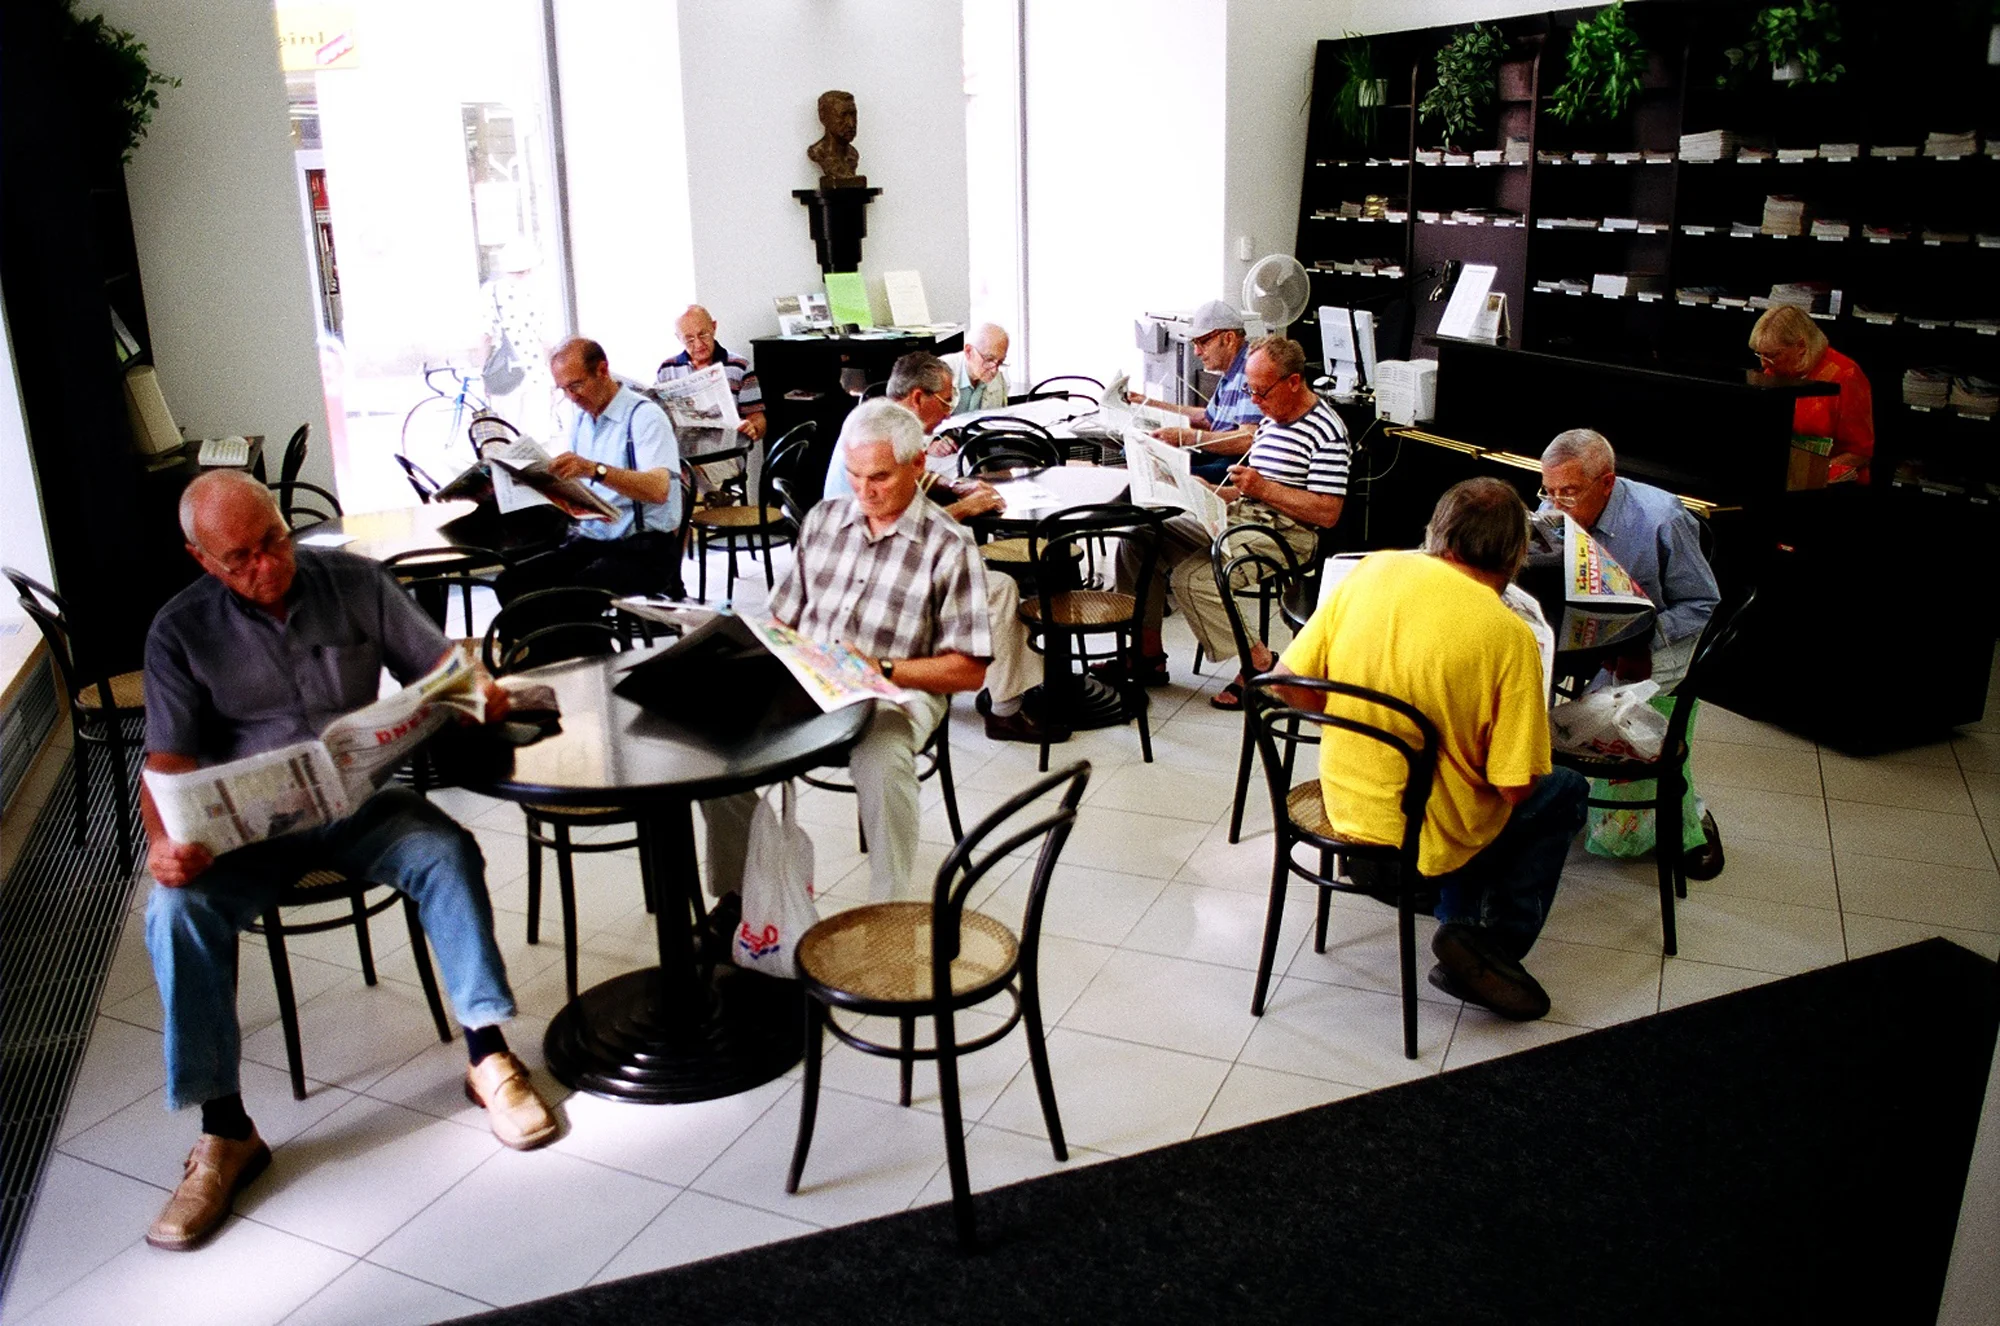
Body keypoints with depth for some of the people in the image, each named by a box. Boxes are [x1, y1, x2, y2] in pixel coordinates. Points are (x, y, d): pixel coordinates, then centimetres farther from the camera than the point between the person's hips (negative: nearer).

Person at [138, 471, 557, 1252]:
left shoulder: (354, 582, 3)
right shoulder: (181, 631, 2)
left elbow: (441, 667, 2)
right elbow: (168, 761, -3)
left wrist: (478, 693, -22)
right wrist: (163, 839, -24)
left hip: (363, 801, 0)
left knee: (446, 851, -29)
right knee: (177, 908, -27)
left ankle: (488, 1056, -17)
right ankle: (224, 1131, -15)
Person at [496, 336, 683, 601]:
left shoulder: (644, 416, -9)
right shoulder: (581, 420, 16)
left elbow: (658, 490, -25)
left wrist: (594, 469, -36)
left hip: (644, 548, -7)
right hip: (589, 540, 8)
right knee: (511, 582, -13)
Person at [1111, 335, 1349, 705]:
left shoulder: (1326, 431, -14)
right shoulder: (1272, 419, 14)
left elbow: (1328, 513, -20)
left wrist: (1263, 488, -20)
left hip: (1283, 536, -9)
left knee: (1191, 577, -28)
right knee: (1140, 537, 1)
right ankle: (1150, 655, 4)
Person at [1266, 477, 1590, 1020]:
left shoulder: (1370, 571, -8)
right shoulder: (1508, 635, -19)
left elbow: (1291, 684, -3)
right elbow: (1514, 787, -16)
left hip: (1344, 807, 5)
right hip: (1426, 838, -5)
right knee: (1564, 792, 21)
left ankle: (1462, 927, 25)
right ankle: (1498, 940, 9)